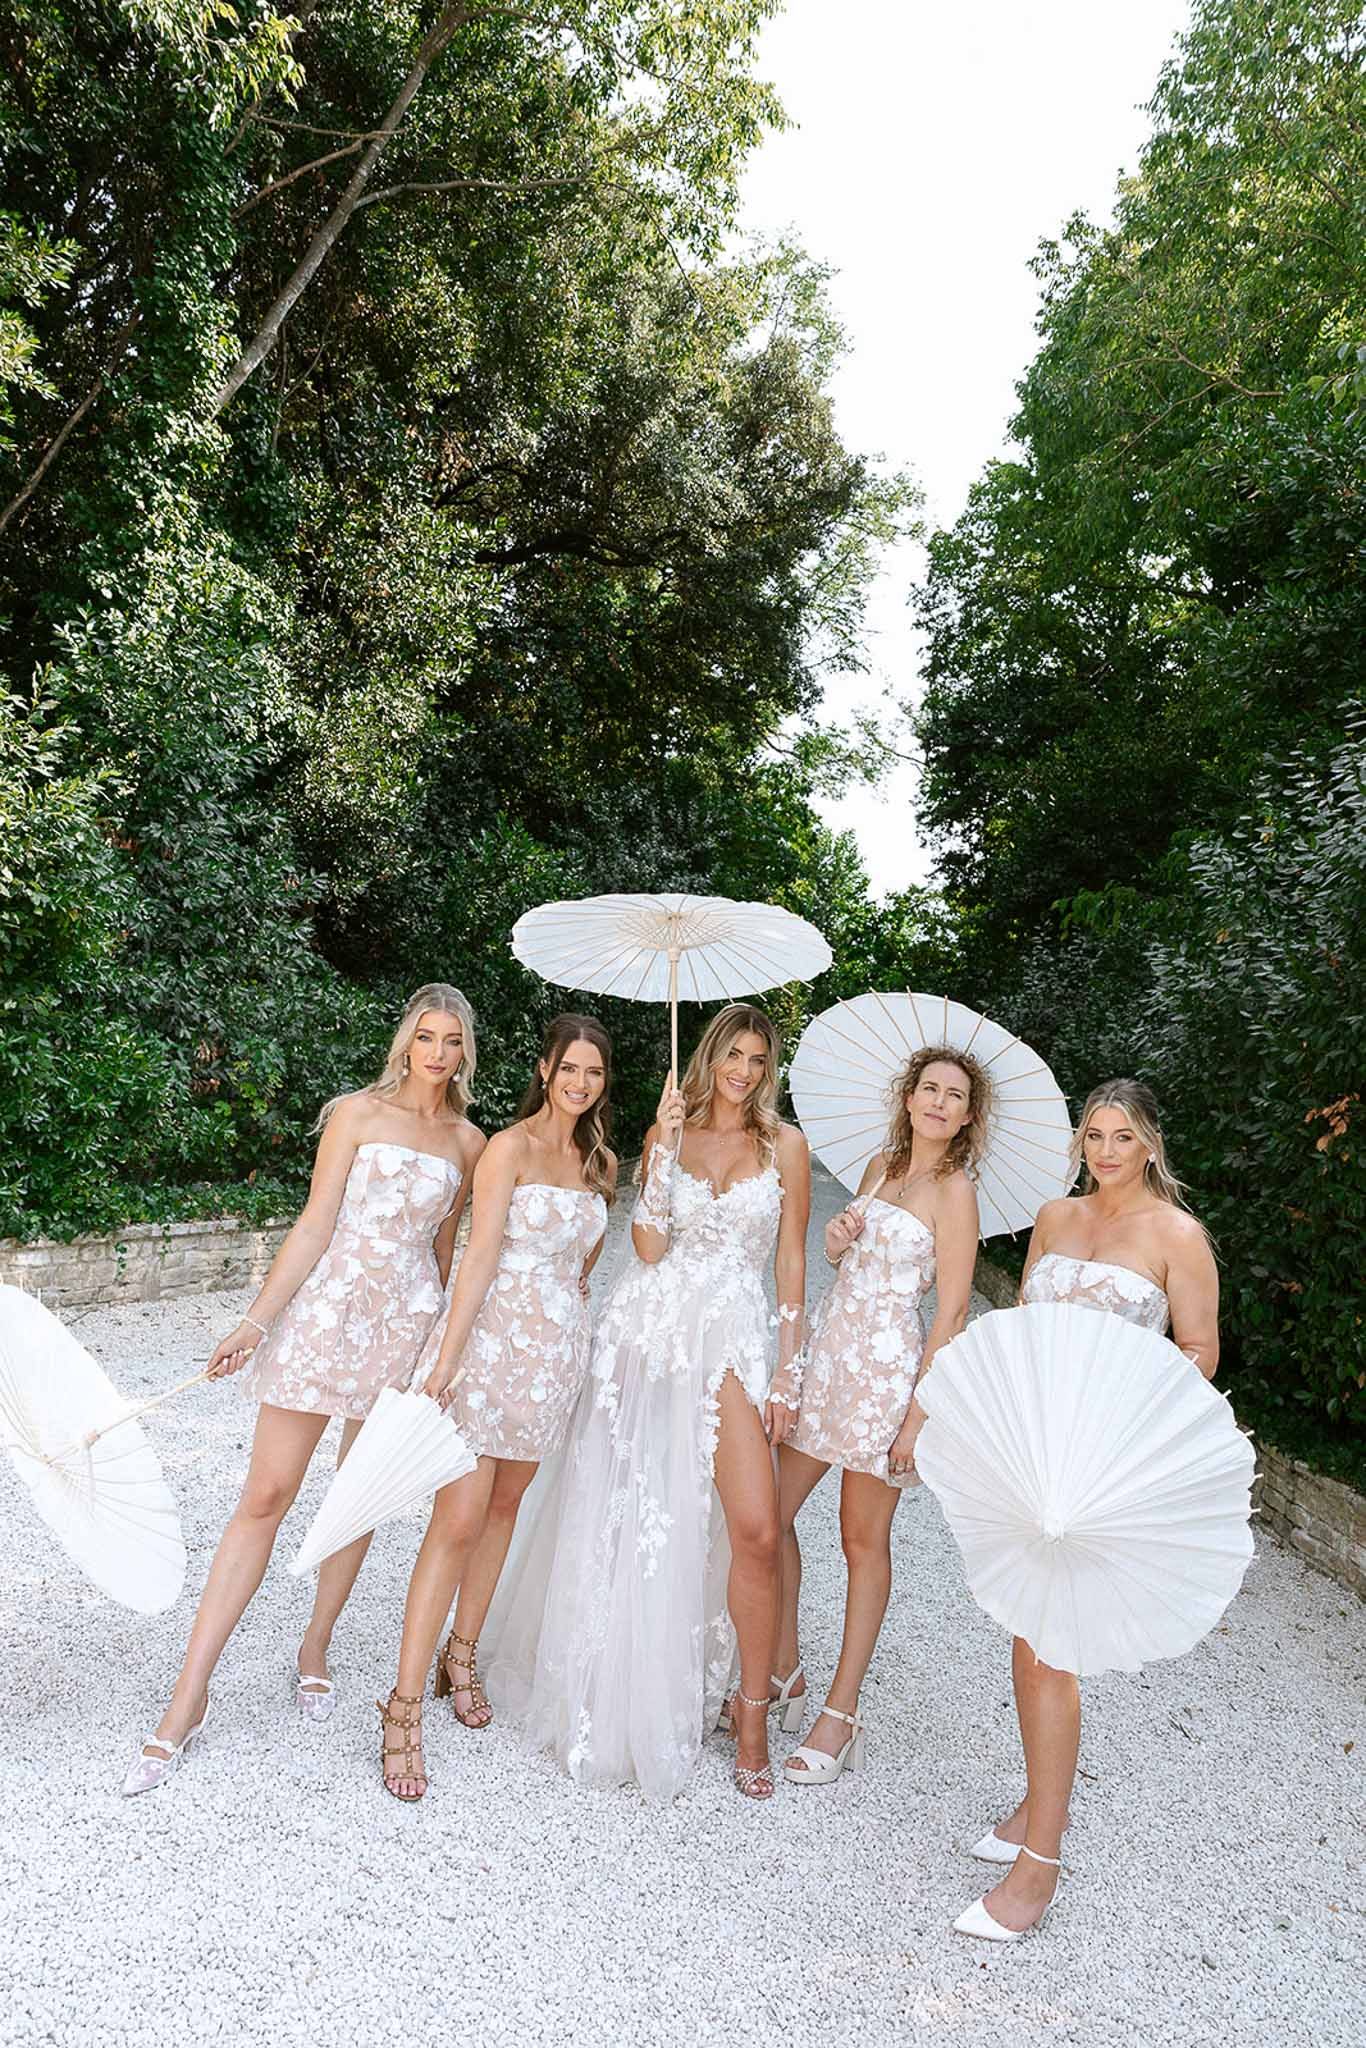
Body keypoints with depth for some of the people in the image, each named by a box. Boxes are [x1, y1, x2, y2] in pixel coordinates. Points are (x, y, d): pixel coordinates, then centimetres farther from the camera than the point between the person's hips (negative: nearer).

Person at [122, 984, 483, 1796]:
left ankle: (316, 1647, 34)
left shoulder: (468, 1142, 6)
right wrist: (256, 1322, -11)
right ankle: (190, 1695, 9)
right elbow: (315, 1226, -5)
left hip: (405, 1323, 3)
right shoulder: (357, 1112, -3)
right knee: (264, 1496, -1)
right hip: (325, 1308, -2)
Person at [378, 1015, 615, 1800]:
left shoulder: (601, 1161, 9)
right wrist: (447, 1356, -17)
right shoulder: (510, 1147, -9)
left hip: (558, 1352, 6)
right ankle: (406, 1706, 5)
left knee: (504, 1505, 16)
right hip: (493, 1342, -6)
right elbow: (481, 1254, -14)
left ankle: (462, 1655, 34)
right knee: (458, 1521, -6)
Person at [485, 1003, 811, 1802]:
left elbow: (791, 1260, 3)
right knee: (627, 1511, 9)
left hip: (732, 1337, -1)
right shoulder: (672, 1131, 6)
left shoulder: (785, 1144, 4)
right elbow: (649, 1247, -2)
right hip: (649, 1325, 1)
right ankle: (612, 1688, 34)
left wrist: (787, 1372, -1)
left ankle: (752, 1715, 11)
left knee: (756, 1530, -11)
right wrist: (663, 1151, -12)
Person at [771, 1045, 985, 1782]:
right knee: (770, 1513, 9)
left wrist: (919, 1410, -15)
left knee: (864, 1540, 7)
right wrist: (835, 1240, -2)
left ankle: (841, 1713, 22)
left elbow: (951, 1312, -12)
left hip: (887, 1366, -7)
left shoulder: (953, 1189, -10)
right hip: (827, 1348, 7)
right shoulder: (881, 1164, 10)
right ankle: (783, 1673, 28)